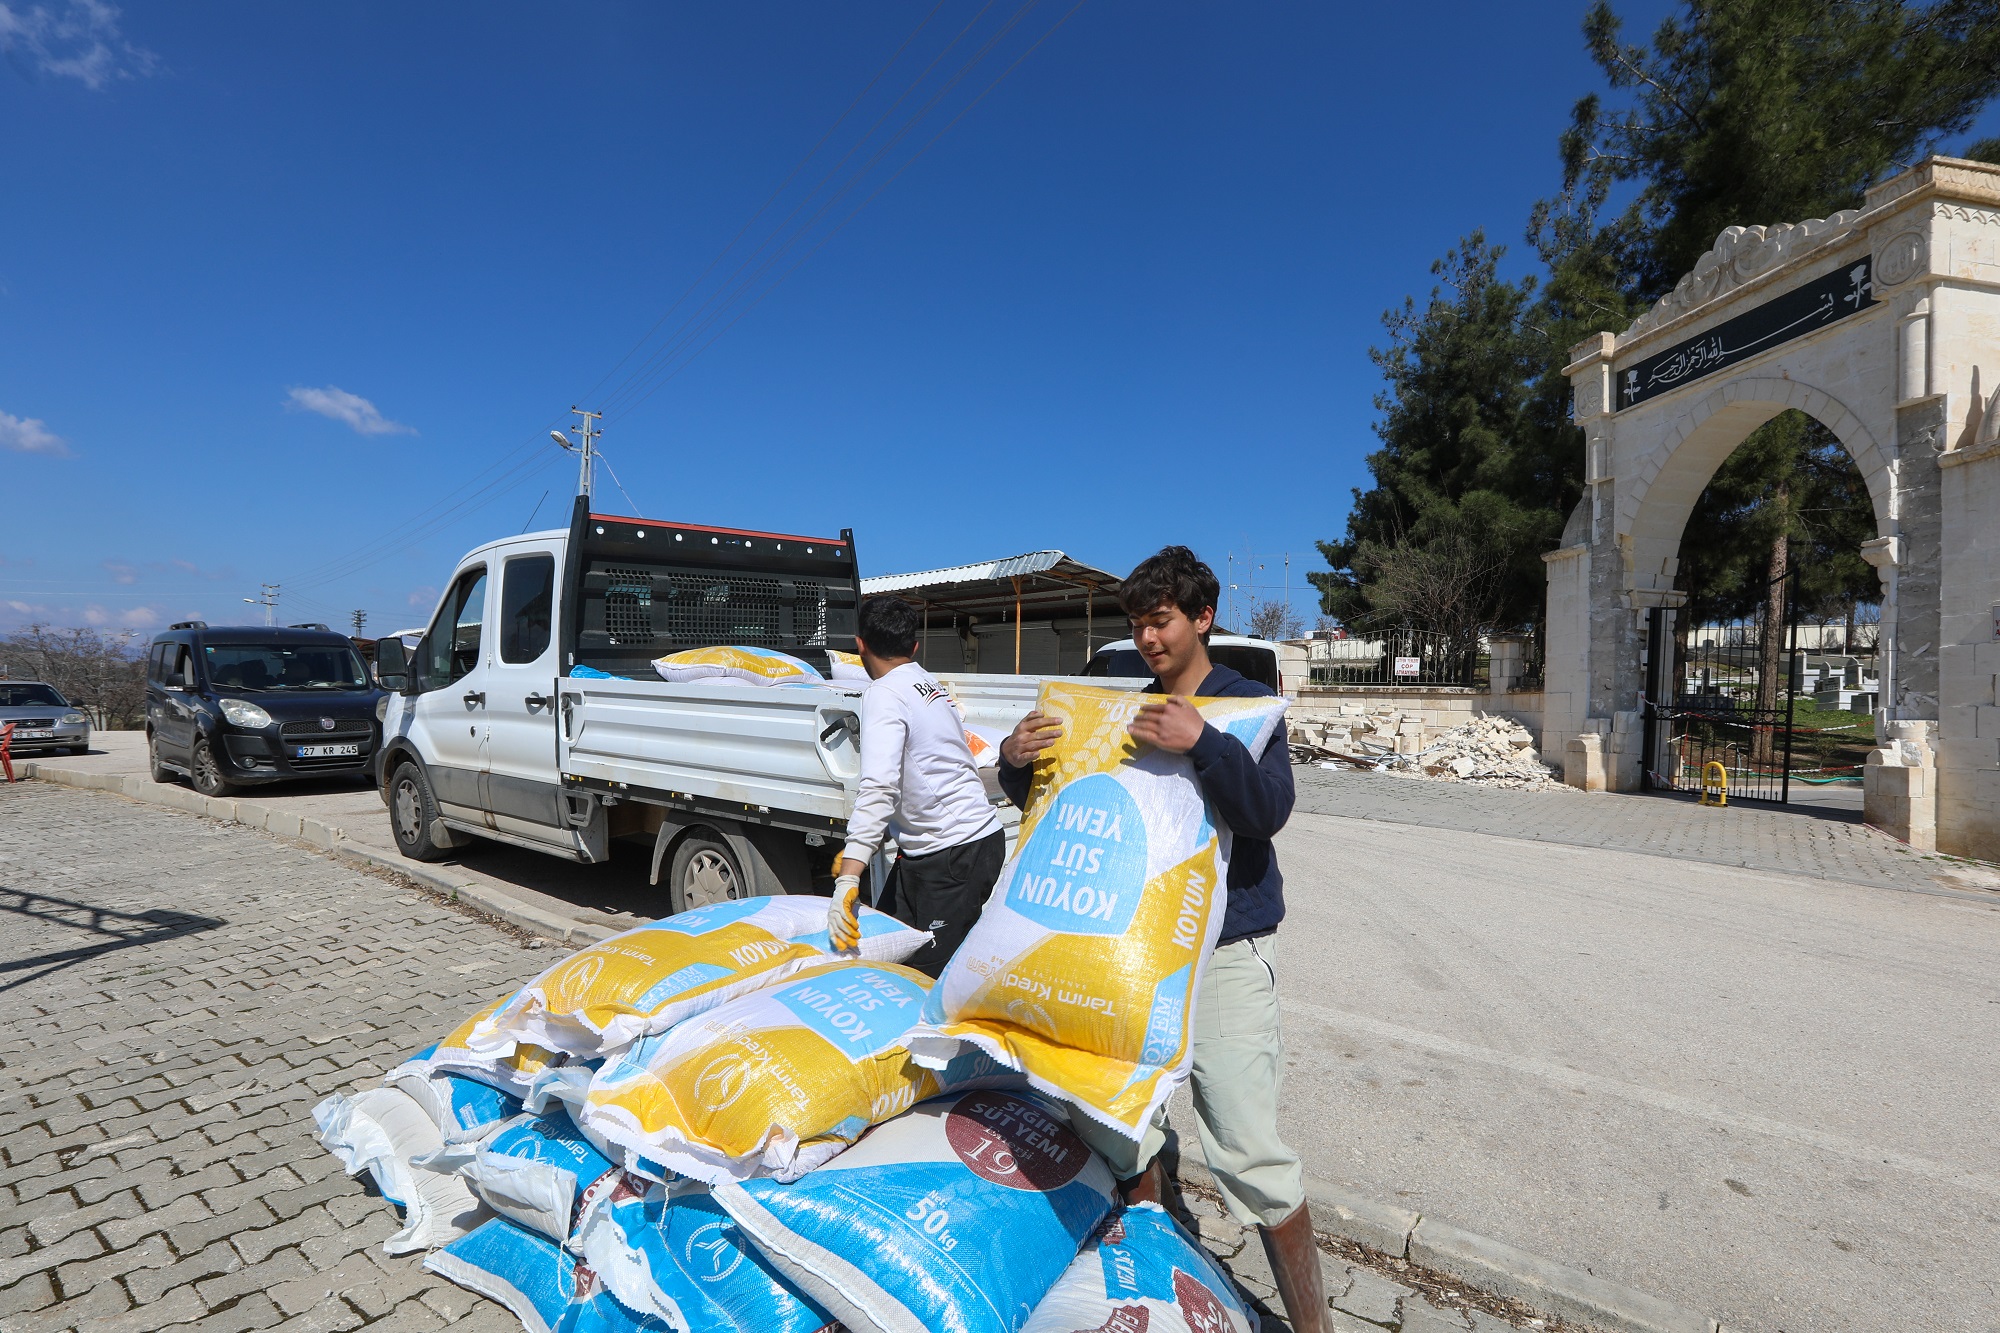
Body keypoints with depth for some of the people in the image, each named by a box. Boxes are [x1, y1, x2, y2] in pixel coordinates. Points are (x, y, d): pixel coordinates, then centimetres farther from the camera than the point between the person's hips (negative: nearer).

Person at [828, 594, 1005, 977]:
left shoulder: (884, 695, -14)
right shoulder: (930, 683, 14)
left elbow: (879, 789, -27)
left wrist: (847, 879, -33)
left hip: (954, 854, -9)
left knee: (930, 972, -6)